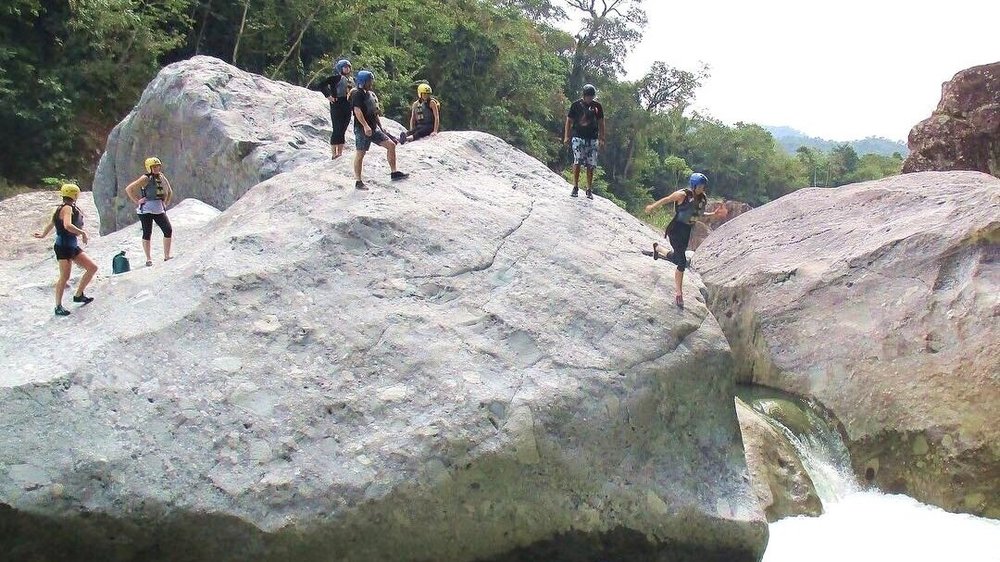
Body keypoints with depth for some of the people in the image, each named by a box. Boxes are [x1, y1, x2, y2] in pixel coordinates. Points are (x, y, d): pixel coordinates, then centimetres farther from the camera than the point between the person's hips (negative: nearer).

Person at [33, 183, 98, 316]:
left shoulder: (67, 208, 16)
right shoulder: (67, 208, -13)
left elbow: (51, 224, 26)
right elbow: (67, 225, -31)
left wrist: (43, 235, 36)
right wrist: (83, 233, -20)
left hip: (73, 247, 10)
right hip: (63, 247, -10)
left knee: (93, 267, 7)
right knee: (65, 277, -10)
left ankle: (78, 295, 17)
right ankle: (58, 307, -1)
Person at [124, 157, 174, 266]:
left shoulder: (162, 177, 9)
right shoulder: (146, 178, -9)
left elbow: (170, 192, 26)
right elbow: (128, 189, -10)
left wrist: (166, 204, 15)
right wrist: (137, 201, -11)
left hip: (159, 209, 6)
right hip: (146, 209, -6)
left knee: (168, 231, -2)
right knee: (147, 233, 0)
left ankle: (166, 256, 8)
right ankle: (148, 259, 7)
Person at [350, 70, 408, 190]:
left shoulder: (371, 94, 18)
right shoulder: (357, 94, -10)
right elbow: (357, 111, -22)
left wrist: (380, 128, 26)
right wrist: (365, 125, -31)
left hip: (374, 128, 9)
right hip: (362, 129, -9)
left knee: (391, 145, 2)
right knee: (360, 154, -3)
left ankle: (394, 173, 8)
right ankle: (358, 181, 3)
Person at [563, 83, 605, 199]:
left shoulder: (597, 106, 7)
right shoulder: (576, 105, 1)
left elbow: (601, 123, 14)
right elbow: (569, 120, 6)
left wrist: (601, 138, 11)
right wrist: (566, 136, -1)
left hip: (592, 139, 2)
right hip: (578, 137, -2)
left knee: (591, 165, -1)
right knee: (577, 162, -14)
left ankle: (589, 190, 8)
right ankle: (575, 187, -4)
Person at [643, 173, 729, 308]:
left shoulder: (703, 199, 2)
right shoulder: (682, 195, -17)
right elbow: (666, 199, -7)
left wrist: (714, 214, 4)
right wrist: (653, 206, -5)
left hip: (686, 231, 7)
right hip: (676, 229, -7)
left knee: (676, 258, 21)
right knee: (682, 262, -13)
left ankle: (657, 248, 51)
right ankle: (679, 294, -4)